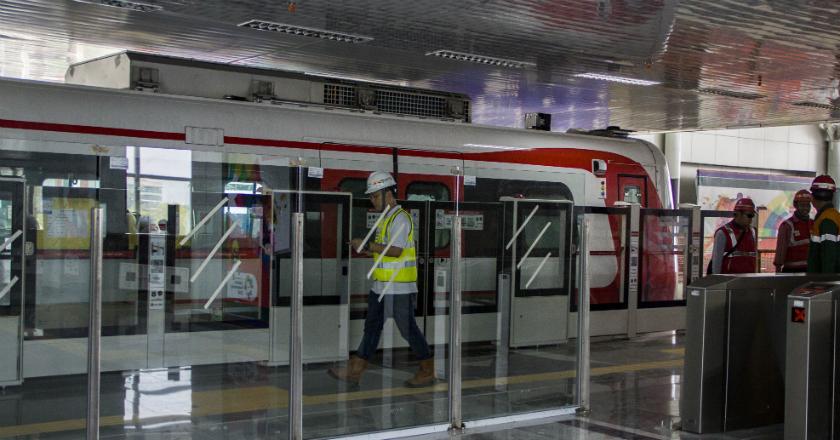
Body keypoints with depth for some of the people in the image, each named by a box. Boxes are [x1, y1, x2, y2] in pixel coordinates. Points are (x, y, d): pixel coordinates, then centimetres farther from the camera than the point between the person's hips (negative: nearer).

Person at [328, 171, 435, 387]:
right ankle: (354, 371, 13)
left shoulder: (400, 217, -14)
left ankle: (427, 372, 11)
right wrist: (368, 247, 6)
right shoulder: (386, 218, 16)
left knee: (408, 329, -1)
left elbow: (396, 250, -24)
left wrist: (368, 245, -19)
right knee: (372, 326, 10)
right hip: (382, 286, 10)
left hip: (399, 288, -10)